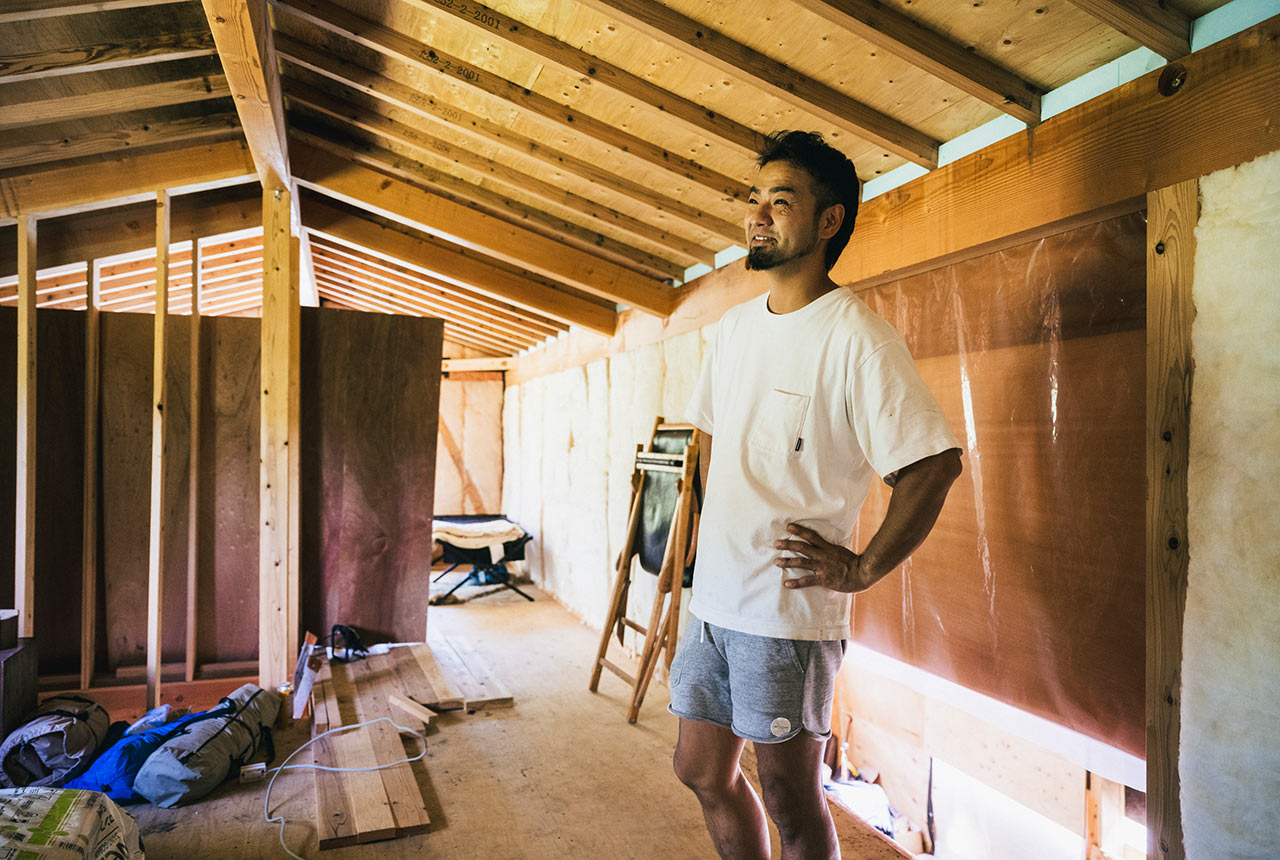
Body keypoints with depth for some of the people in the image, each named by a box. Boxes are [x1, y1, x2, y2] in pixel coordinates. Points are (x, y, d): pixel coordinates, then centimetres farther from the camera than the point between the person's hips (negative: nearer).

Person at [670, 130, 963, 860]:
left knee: (788, 795, 9)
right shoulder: (736, 325, 10)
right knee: (703, 773, 20)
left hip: (790, 612, -7)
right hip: (713, 599, 8)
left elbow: (935, 464, -18)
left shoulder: (856, 337, -14)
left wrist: (862, 569, -15)